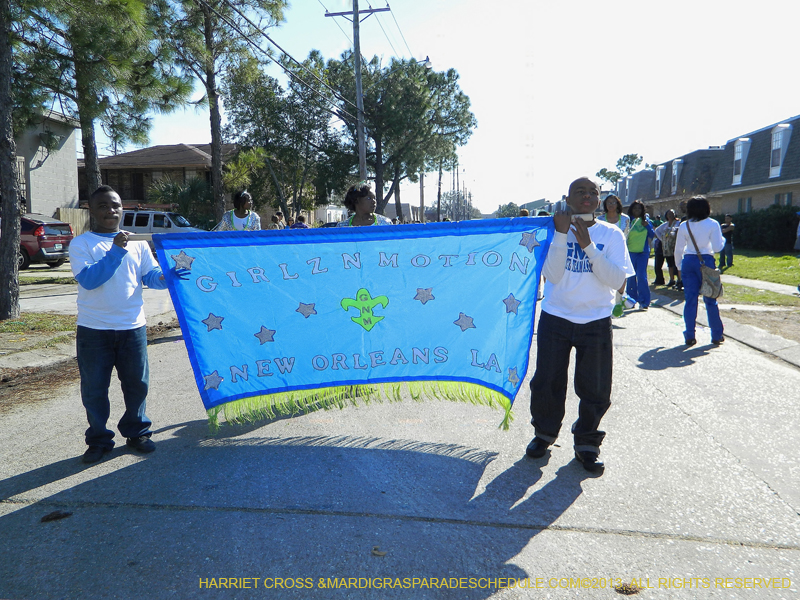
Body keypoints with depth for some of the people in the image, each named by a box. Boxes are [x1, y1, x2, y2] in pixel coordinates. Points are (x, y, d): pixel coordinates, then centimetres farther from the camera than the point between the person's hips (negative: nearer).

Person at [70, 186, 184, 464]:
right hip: (94, 329, -2)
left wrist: (166, 277, -19)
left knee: (136, 383, 10)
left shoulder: (137, 243, 7)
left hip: (132, 326, 3)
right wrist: (115, 251, -24)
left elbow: (150, 276, 3)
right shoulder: (81, 244, -3)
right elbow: (88, 279, -17)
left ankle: (136, 431, 28)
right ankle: (98, 439, 23)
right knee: (94, 388, 7)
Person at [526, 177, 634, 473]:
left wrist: (588, 245, -19)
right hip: (556, 318, 0)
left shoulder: (611, 234, -1)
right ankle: (544, 433, 31)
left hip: (596, 322, 0)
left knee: (595, 388, 7)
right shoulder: (555, 229, -1)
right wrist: (561, 235, -20)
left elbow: (617, 280, -12)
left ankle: (587, 443, 27)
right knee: (547, 382, 7)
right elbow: (553, 275, -13)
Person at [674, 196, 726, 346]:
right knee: (710, 300, 6)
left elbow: (678, 249, 4)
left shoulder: (684, 226, 1)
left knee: (690, 300, 5)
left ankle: (690, 336, 6)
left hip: (688, 262, 1)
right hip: (706, 261, -1)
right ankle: (717, 336, 14)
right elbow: (717, 247, -7)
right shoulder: (713, 224, -4)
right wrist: (722, 238, 13)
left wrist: (679, 266, 15)